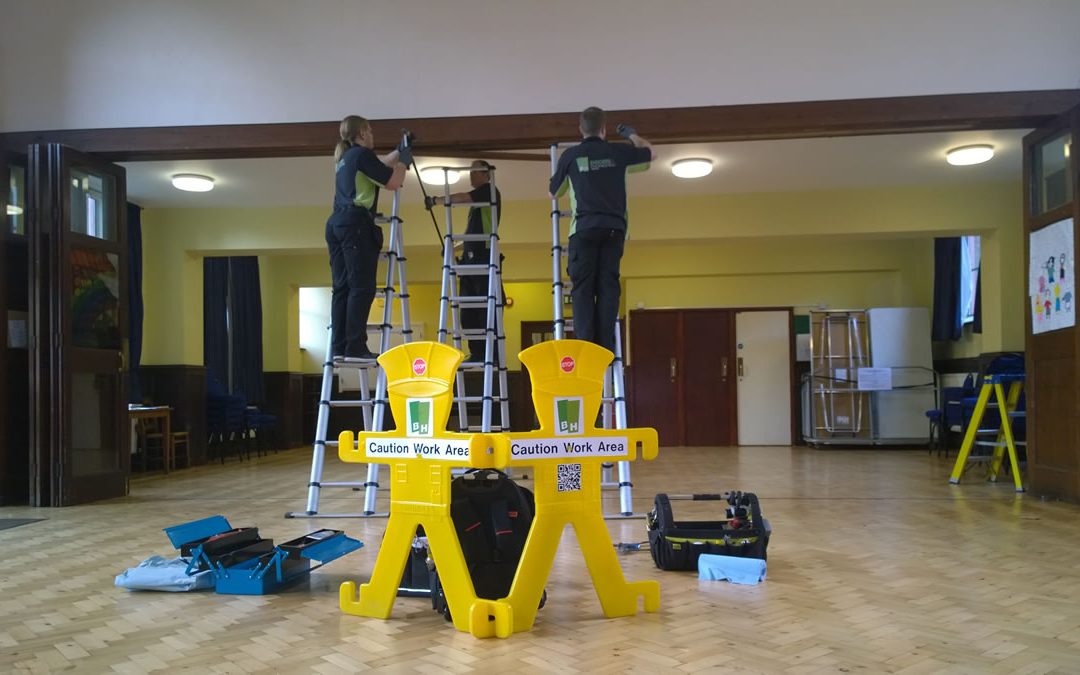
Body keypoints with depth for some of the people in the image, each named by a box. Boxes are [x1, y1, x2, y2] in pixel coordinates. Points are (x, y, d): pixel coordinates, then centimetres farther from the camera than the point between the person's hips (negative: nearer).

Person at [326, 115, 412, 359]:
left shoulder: (344, 159, 24)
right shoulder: (362, 154, -3)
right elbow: (392, 182, -5)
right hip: (355, 223, -9)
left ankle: (339, 347, -2)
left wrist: (399, 152, 44)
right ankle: (355, 346, -18)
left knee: (342, 288, 3)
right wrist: (404, 161, 11)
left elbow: (378, 166, 40)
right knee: (362, 287, -12)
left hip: (336, 223, 9)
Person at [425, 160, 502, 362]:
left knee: (486, 308, -12)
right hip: (471, 257, 9)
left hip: (484, 256, -9)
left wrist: (436, 200, -4)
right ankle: (477, 353, 6)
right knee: (469, 310, 5)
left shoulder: (490, 191, 1)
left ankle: (493, 354, -13)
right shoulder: (478, 199, 26)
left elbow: (462, 198, -13)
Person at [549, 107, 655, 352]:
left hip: (585, 227, -1)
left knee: (583, 288, 0)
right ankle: (605, 348, -3)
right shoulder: (617, 152, 10)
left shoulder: (571, 155, 6)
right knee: (608, 287, 3)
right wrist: (631, 135, 46)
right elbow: (651, 153, 29)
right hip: (614, 227, 2)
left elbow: (553, 193, 19)